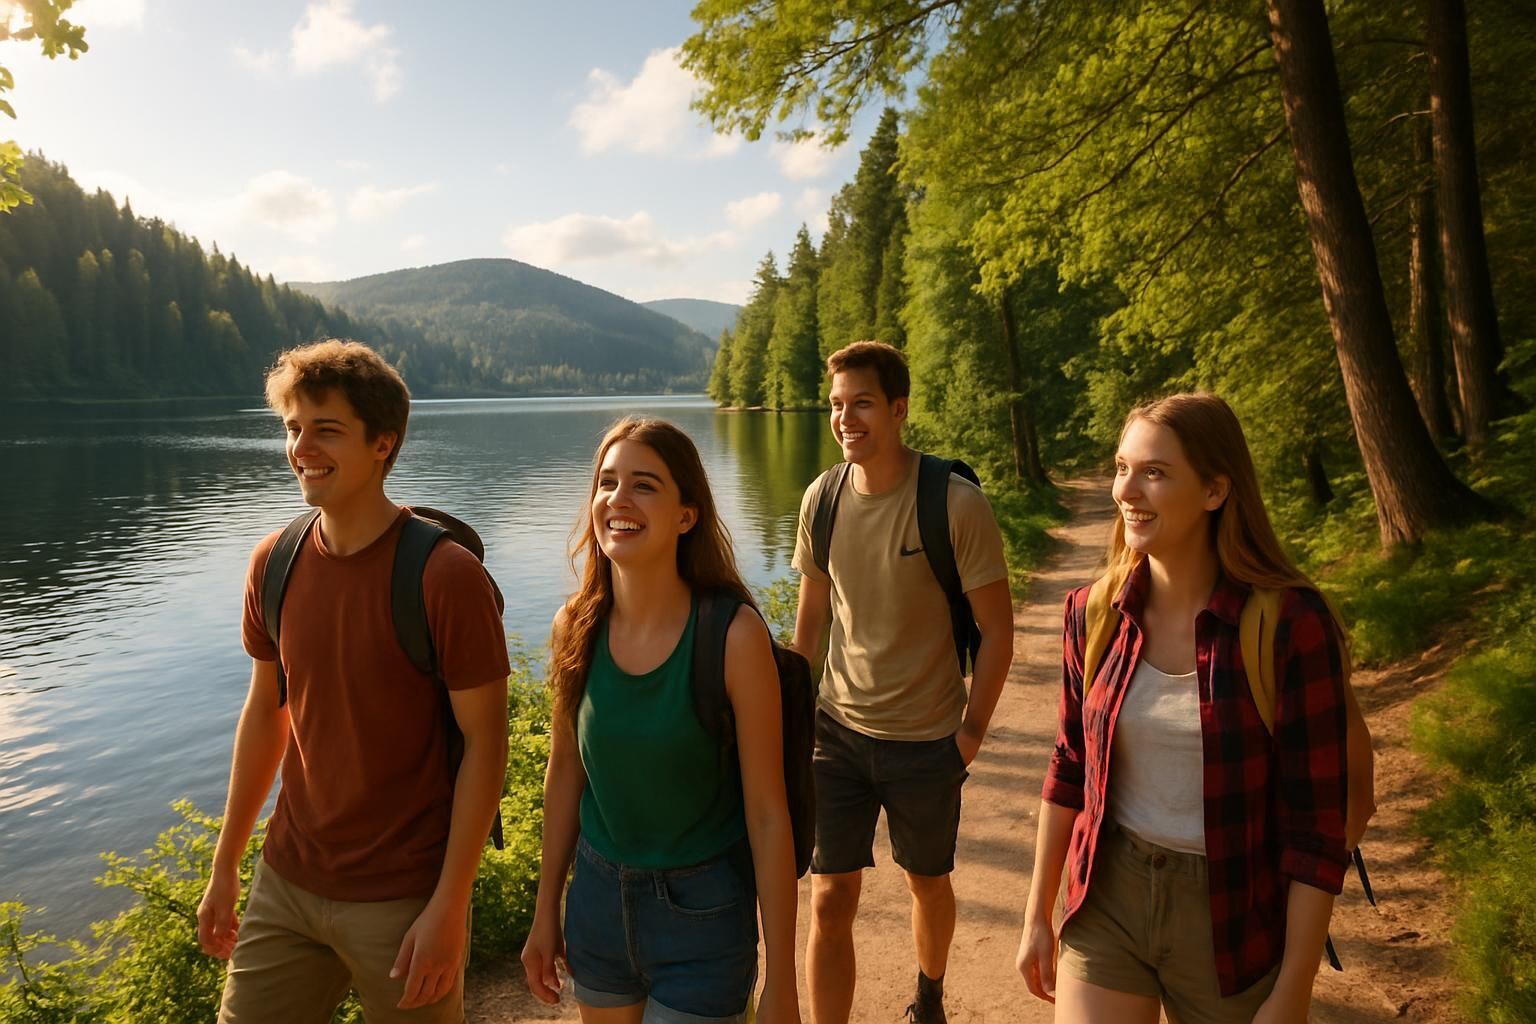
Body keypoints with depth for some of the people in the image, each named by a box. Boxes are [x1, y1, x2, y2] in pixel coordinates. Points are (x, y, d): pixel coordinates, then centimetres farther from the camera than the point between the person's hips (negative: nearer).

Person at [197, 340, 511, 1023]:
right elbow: (265, 710, 9)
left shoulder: (447, 575, -19)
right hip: (286, 884, 5)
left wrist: (449, 907, -16)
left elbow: (484, 743, -16)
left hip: (403, 900, -4)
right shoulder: (274, 563, -2)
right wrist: (225, 867, 13)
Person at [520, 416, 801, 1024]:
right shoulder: (576, 628, -9)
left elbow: (767, 815, -16)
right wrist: (545, 914, 11)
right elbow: (566, 773, 5)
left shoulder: (733, 634, -21)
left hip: (703, 912, -4)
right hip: (597, 899, 4)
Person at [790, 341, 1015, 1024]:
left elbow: (996, 629, -10)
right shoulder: (822, 498, -5)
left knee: (928, 884, 21)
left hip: (925, 739, -2)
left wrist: (973, 727, -8)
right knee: (830, 899, 1)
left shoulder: (956, 504, -18)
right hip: (837, 730, 2)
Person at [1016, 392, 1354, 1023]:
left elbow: (1316, 827, -12)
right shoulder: (1093, 614, -5)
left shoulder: (1291, 623, -16)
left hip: (1230, 923, -2)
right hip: (1107, 903, 2)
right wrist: (1038, 915, 9)